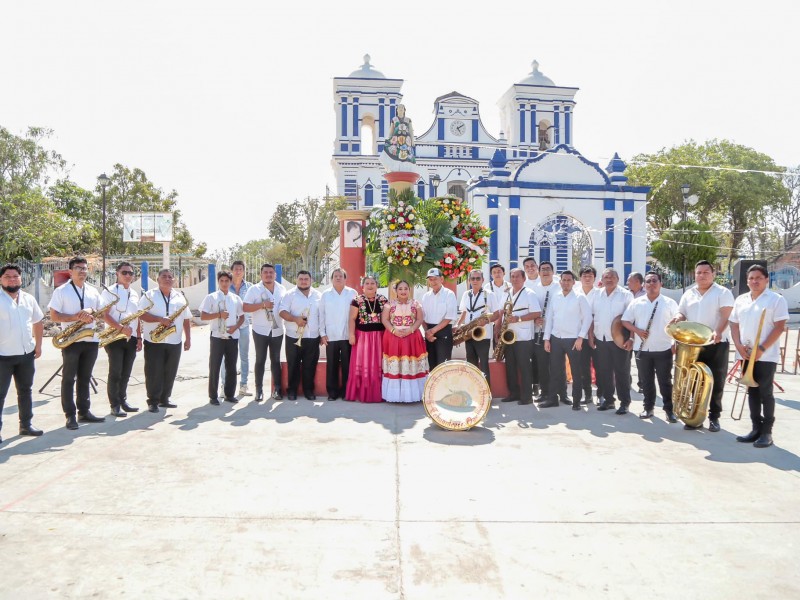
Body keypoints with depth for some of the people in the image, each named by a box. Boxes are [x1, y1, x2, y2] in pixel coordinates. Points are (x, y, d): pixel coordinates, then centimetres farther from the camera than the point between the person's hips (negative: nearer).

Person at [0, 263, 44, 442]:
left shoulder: (29, 299, 8)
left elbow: (38, 322, 18)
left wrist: (38, 345, 12)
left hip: (27, 354, 6)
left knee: (26, 390, 14)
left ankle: (26, 424, 25)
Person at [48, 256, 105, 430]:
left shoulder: (93, 291, 13)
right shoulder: (61, 291, -3)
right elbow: (54, 316, -8)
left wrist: (91, 312, -7)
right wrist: (77, 317, -19)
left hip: (91, 339, 5)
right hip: (71, 341, -5)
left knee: (85, 378, 11)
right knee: (69, 378, 0)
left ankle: (84, 412, 18)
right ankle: (70, 415, 5)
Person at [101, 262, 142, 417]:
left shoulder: (134, 294, 15)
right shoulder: (109, 292, -4)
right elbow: (105, 315, -12)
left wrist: (139, 337, 10)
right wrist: (121, 328, -24)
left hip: (131, 338, 6)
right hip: (115, 338, -6)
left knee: (126, 373, 11)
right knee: (115, 373, -3)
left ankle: (122, 401, 21)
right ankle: (115, 405, 4)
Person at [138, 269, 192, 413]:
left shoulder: (180, 297, 12)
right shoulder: (149, 295, 1)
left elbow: (186, 319, 13)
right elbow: (141, 315, -9)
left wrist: (188, 339, 6)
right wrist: (160, 319, -21)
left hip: (174, 342, 4)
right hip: (154, 341, -4)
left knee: (170, 373, 8)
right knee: (154, 372, -2)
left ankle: (164, 399, 20)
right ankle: (153, 401, 6)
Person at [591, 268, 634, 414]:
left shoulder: (626, 295, -5)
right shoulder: (597, 294, 7)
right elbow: (591, 316, 12)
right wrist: (591, 335, 6)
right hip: (601, 339, 4)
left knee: (622, 372, 1)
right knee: (604, 371, 10)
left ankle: (625, 402, 10)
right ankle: (608, 399, 21)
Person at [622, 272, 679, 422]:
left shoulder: (669, 303, 1)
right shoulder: (636, 302, 5)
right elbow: (625, 321, 5)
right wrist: (637, 330, -12)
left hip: (663, 349, -2)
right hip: (642, 349, 2)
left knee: (665, 381, 3)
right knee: (646, 381, 10)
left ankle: (669, 410, 12)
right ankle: (648, 408, 21)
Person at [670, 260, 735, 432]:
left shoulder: (723, 293, -1)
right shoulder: (688, 294, 14)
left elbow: (726, 316, -12)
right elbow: (682, 313, 17)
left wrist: (718, 332, -30)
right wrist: (678, 318, -9)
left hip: (717, 344, -4)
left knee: (716, 382, 1)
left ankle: (714, 417, 11)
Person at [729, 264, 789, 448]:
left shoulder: (777, 299, -3)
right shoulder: (740, 300, 11)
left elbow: (779, 328, -9)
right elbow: (734, 326, 12)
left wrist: (761, 349, -16)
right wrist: (739, 346, -3)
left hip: (766, 355, -5)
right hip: (746, 355, 5)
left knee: (765, 393, -1)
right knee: (752, 392, 10)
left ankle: (767, 432, 7)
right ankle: (756, 428, 18)